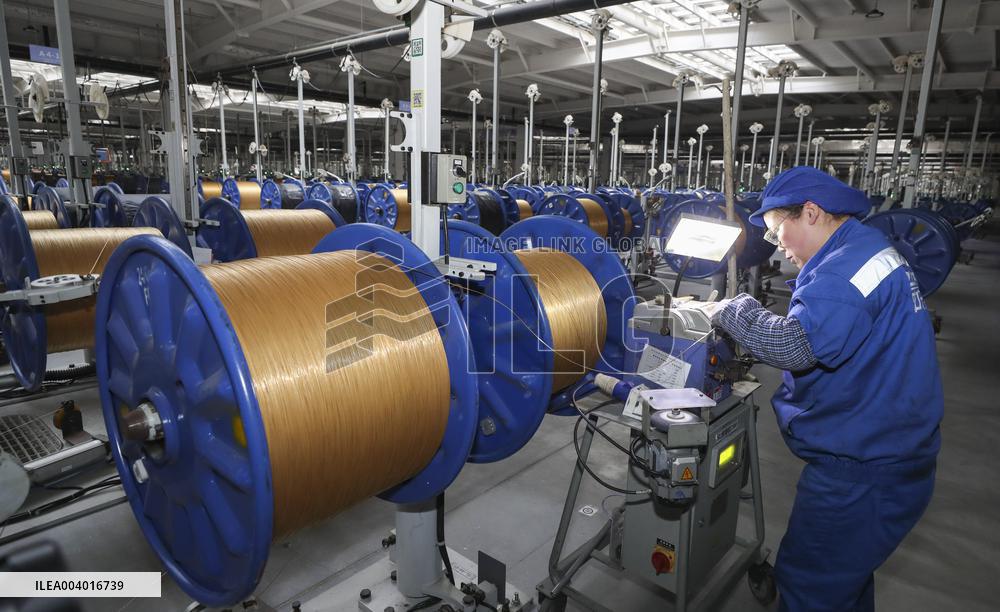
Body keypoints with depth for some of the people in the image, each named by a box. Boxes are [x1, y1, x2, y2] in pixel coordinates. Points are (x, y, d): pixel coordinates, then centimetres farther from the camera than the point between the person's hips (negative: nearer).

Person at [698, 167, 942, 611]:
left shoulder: (851, 264, -22)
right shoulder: (868, 252, 13)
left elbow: (795, 345, -32)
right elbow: (824, 336, 16)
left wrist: (731, 310, -16)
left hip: (863, 474, -10)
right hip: (880, 455, 10)